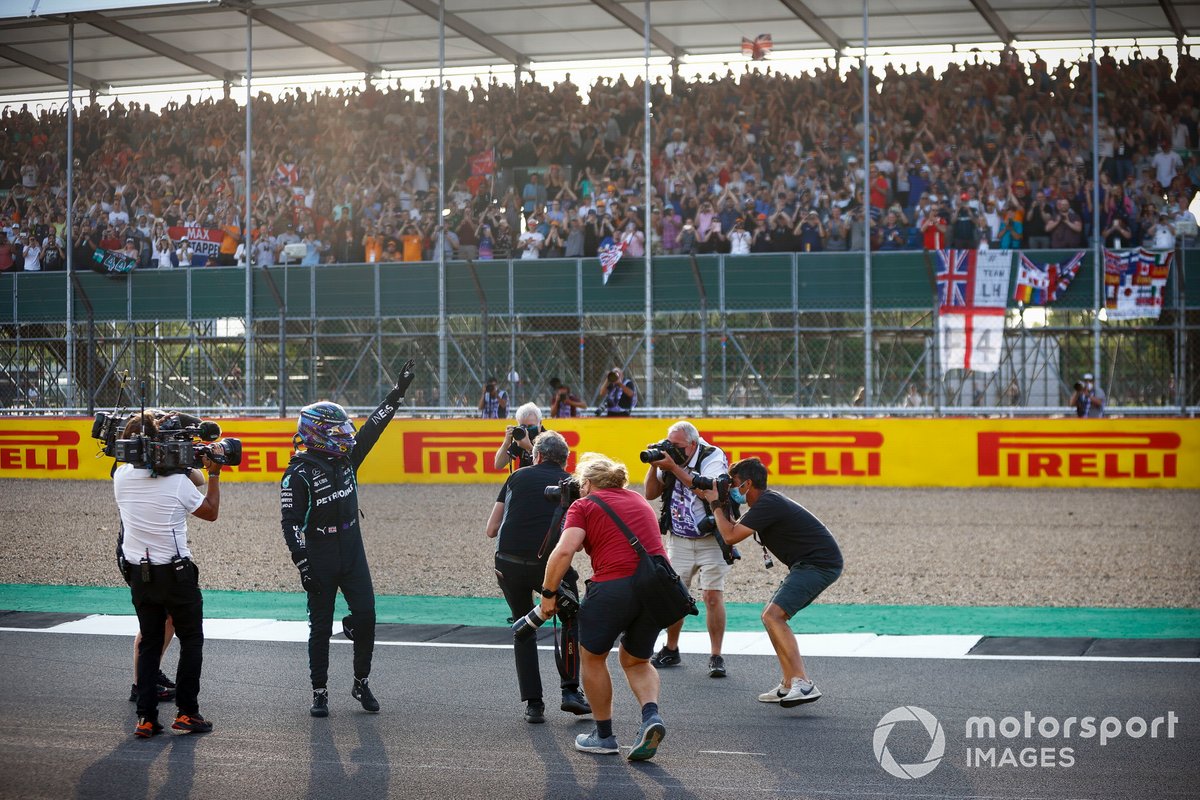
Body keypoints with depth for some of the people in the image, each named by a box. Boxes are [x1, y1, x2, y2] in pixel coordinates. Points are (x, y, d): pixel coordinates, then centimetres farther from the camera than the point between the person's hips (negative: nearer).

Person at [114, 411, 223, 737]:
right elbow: (211, 512, 1)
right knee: (191, 640, 10)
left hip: (139, 574, 4)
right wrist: (214, 473, 8)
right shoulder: (177, 481, -15)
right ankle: (186, 712, 7)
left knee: (149, 642, 12)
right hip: (176, 574, -4)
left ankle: (146, 718, 8)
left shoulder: (121, 477, -5)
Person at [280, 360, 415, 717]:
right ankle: (320, 693, 12)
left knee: (365, 617, -1)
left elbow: (372, 427, 11)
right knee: (320, 628, 2)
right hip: (320, 559, -5)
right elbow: (290, 522, -12)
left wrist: (397, 393, 7)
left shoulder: (346, 459, 7)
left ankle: (361, 684, 14)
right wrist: (303, 566, -17)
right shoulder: (299, 473, -11)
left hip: (353, 554, 5)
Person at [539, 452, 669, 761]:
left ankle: (604, 734, 25)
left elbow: (564, 551, -9)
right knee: (636, 660, 24)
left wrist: (548, 593, -1)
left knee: (592, 656, 19)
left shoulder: (584, 506, 4)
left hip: (614, 587, -5)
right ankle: (651, 715, -2)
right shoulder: (639, 500, 22)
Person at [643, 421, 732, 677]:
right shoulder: (670, 457, 3)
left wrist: (673, 468, -28)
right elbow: (650, 494, 5)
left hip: (711, 538, -5)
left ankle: (716, 656, -4)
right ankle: (671, 651, 21)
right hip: (678, 539, 5)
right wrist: (654, 465, -10)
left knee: (713, 595, -10)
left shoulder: (713, 457, -12)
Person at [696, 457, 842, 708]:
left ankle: (803, 684, -29)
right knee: (771, 616, 15)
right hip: (810, 565, 11)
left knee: (773, 615, -21)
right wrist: (716, 502, 16)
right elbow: (734, 528, 26)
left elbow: (731, 535, -17)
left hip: (819, 563, -11)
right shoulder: (767, 501, 17)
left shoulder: (768, 504, -16)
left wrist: (716, 504, -4)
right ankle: (789, 685, 13)